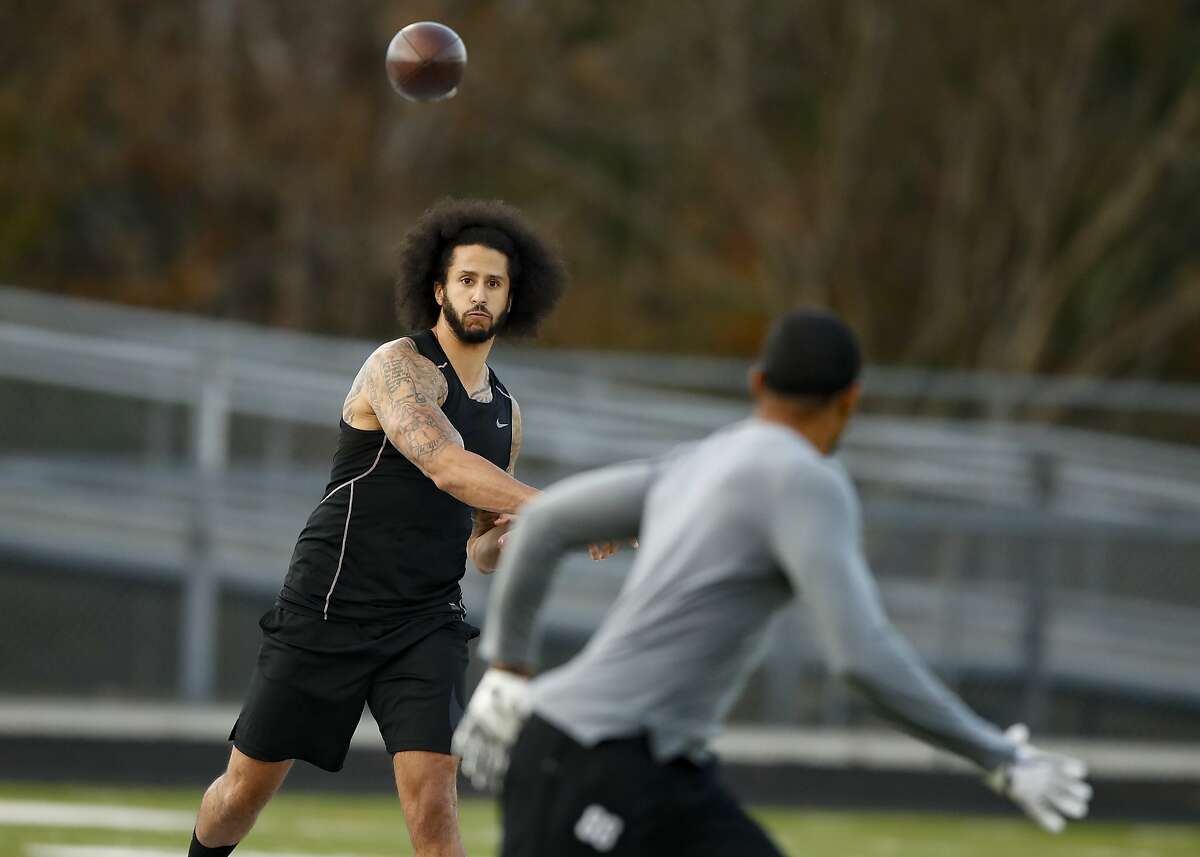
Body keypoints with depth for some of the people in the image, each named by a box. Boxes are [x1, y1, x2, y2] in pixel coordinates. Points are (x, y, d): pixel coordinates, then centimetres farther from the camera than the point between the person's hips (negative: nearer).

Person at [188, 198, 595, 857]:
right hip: (328, 610, -4)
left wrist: (511, 536, -5)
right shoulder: (399, 367, -11)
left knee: (432, 802, -16)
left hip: (425, 625, 4)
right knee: (246, 788, 8)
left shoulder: (505, 412, 12)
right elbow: (445, 466, -30)